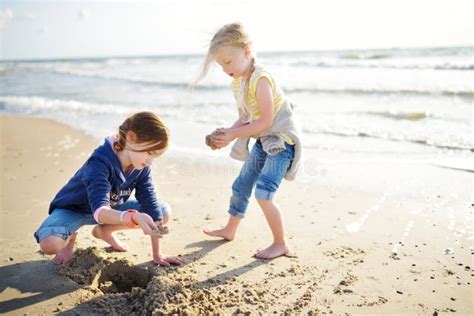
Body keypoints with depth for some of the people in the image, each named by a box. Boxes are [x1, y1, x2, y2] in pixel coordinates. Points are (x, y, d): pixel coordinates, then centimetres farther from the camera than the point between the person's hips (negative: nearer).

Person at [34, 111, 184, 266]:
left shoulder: (142, 167, -18)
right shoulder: (99, 162, -36)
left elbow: (151, 204, -15)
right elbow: (100, 211, -48)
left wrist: (157, 254, -17)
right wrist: (134, 217, -69)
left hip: (112, 207, 6)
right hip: (73, 209, -5)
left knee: (164, 212, -6)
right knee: (49, 244, -37)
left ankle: (104, 231, 7)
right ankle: (70, 237, 2)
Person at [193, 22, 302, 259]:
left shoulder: (260, 79, -23)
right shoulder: (237, 84, 5)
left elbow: (266, 121, -25)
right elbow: (245, 119, 8)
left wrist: (232, 135, -21)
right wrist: (226, 134, -10)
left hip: (282, 139, -9)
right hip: (263, 141, 9)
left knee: (263, 193, -18)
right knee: (241, 186, 16)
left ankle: (280, 244, 1)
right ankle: (229, 230, 37)